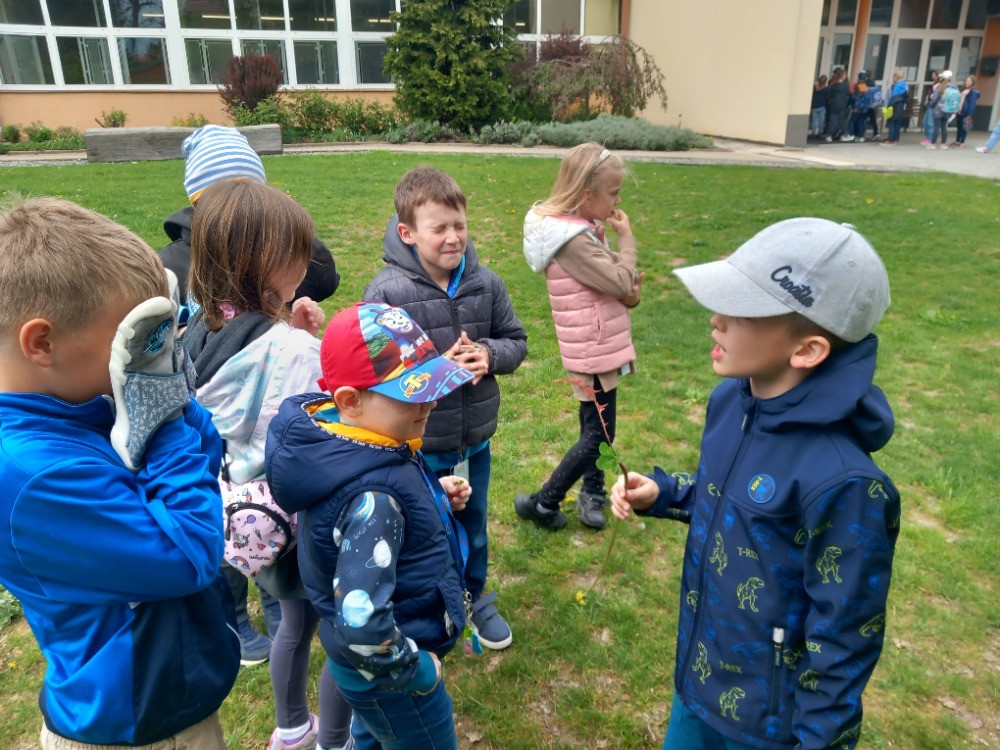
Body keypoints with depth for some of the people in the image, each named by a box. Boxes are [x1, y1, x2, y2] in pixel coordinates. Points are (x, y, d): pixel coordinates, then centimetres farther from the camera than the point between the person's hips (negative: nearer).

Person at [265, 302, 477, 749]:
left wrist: (435, 495, -6)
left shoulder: (343, 439, -9)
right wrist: (413, 670, -22)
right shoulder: (373, 495, -37)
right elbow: (360, 624, -40)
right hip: (385, 676, -8)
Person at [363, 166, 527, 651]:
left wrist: (488, 354, -18)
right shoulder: (386, 292, -19)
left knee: (474, 526, 25)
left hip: (475, 439, 4)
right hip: (416, 445, -4)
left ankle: (473, 599, 51)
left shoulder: (485, 283, -7)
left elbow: (515, 341, 3)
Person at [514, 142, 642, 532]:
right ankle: (541, 502, 11)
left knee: (594, 427, 19)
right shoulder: (574, 240, -24)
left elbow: (613, 282, 11)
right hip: (593, 351, -10)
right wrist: (627, 238, -9)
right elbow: (621, 283, -22)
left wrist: (630, 290, -10)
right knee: (599, 435, 1)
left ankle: (592, 493, 34)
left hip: (595, 345, 10)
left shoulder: (579, 228, 7)